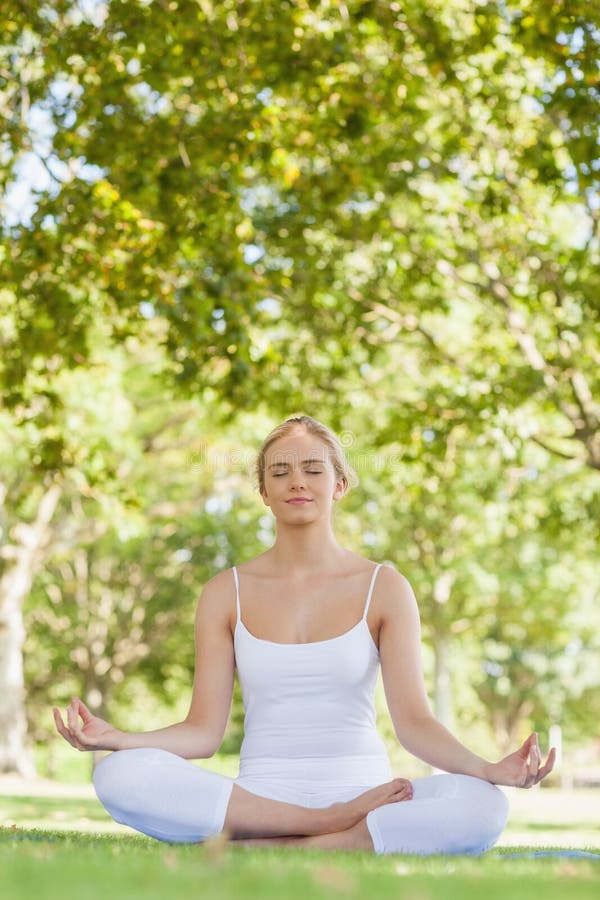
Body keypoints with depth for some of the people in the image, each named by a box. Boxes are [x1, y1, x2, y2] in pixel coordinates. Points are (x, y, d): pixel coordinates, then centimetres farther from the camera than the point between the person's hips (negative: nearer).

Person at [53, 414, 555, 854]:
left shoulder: (383, 589, 5)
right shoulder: (227, 594, 8)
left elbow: (414, 720, -3)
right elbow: (203, 731, 3)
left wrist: (488, 769, -21)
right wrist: (118, 738, -15)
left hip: (361, 791, 0)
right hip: (258, 794, 0)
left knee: (481, 806, -32)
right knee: (122, 776, -28)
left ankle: (256, 850, -26)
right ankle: (337, 825, -23)